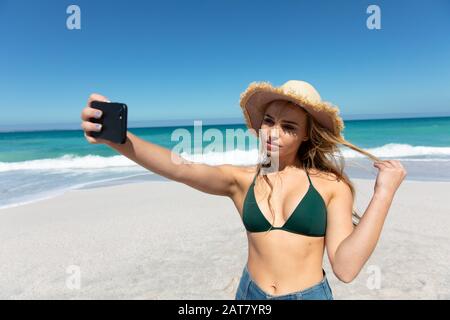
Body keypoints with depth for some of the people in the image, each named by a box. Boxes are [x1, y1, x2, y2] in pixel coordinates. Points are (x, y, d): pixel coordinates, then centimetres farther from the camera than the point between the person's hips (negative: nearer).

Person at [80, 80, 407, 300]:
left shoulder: (331, 185, -10)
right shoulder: (241, 178, -8)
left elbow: (345, 267, -17)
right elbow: (181, 169, -25)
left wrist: (383, 194, -20)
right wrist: (116, 137, -40)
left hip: (310, 294, -1)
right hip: (251, 293, 2)